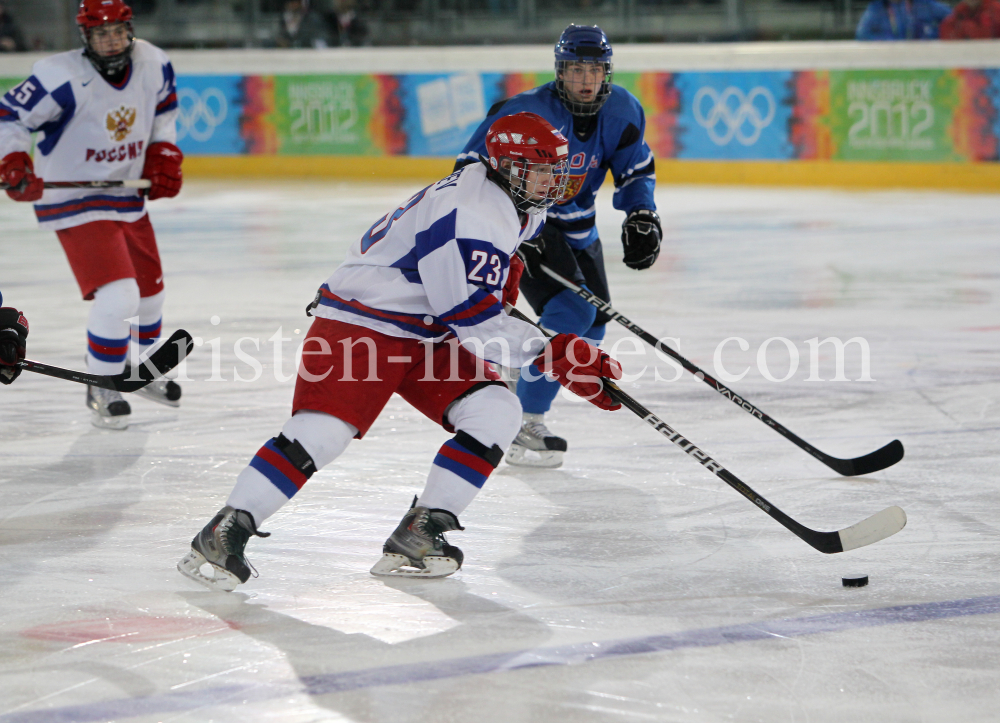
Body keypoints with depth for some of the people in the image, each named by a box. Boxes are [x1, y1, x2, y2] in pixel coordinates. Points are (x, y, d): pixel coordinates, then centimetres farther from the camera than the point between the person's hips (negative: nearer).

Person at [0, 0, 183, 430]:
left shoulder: (153, 65, -7)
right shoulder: (63, 78, -26)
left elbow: (163, 109, 15)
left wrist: (163, 154, 5)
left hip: (126, 196, 7)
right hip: (73, 200, -7)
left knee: (150, 289, 21)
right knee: (118, 298, -19)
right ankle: (101, 391, 1)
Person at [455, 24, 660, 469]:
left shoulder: (621, 111, -8)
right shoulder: (526, 113, -27)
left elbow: (635, 170, 6)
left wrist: (642, 217, -9)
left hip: (575, 225, 8)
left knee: (594, 321, 10)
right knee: (570, 312, -22)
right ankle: (523, 428, -18)